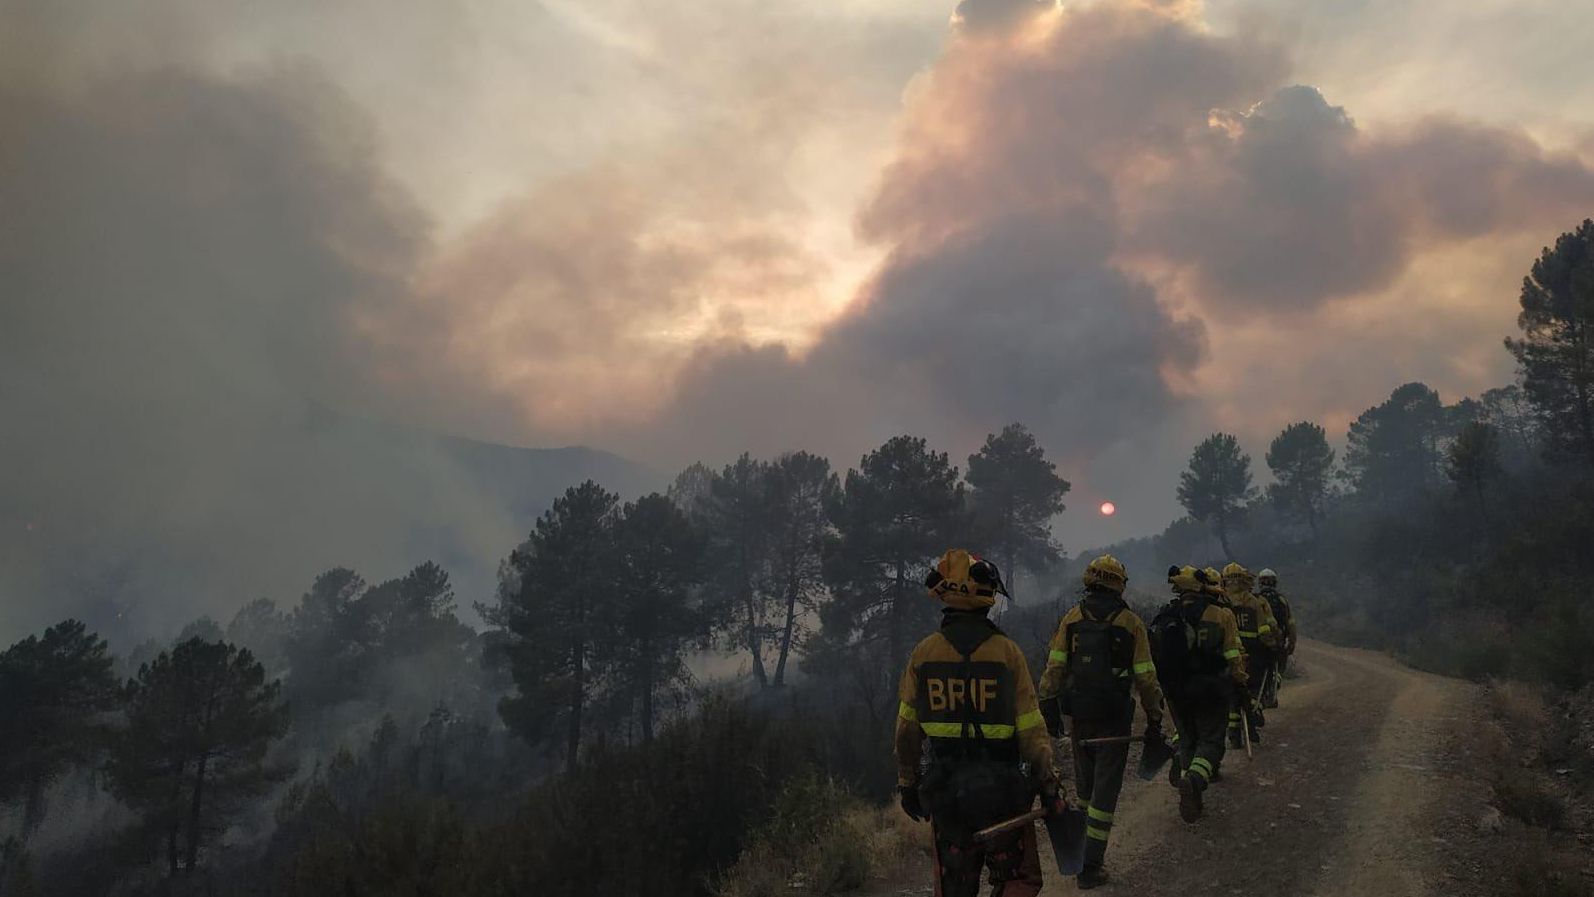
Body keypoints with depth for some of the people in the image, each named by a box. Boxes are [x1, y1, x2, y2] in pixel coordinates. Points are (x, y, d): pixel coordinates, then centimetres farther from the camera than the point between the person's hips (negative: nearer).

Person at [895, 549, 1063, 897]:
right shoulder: (1007, 652, -12)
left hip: (944, 791, 3)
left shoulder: (924, 652, -4)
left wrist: (907, 783, 13)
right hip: (1002, 792, -3)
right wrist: (1050, 787, 0)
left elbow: (907, 728, 1)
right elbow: (1031, 729, -10)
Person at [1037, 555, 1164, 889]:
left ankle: (1086, 845, 38)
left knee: (1085, 782, 21)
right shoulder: (1130, 623, -6)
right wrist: (1154, 720, 4)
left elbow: (1054, 668, -1)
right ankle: (1091, 866, 1)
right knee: (1105, 789, 2)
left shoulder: (1071, 618, 1)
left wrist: (1049, 711, 7)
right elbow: (1146, 677, -6)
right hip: (1114, 717, -3)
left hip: (1079, 714, 3)